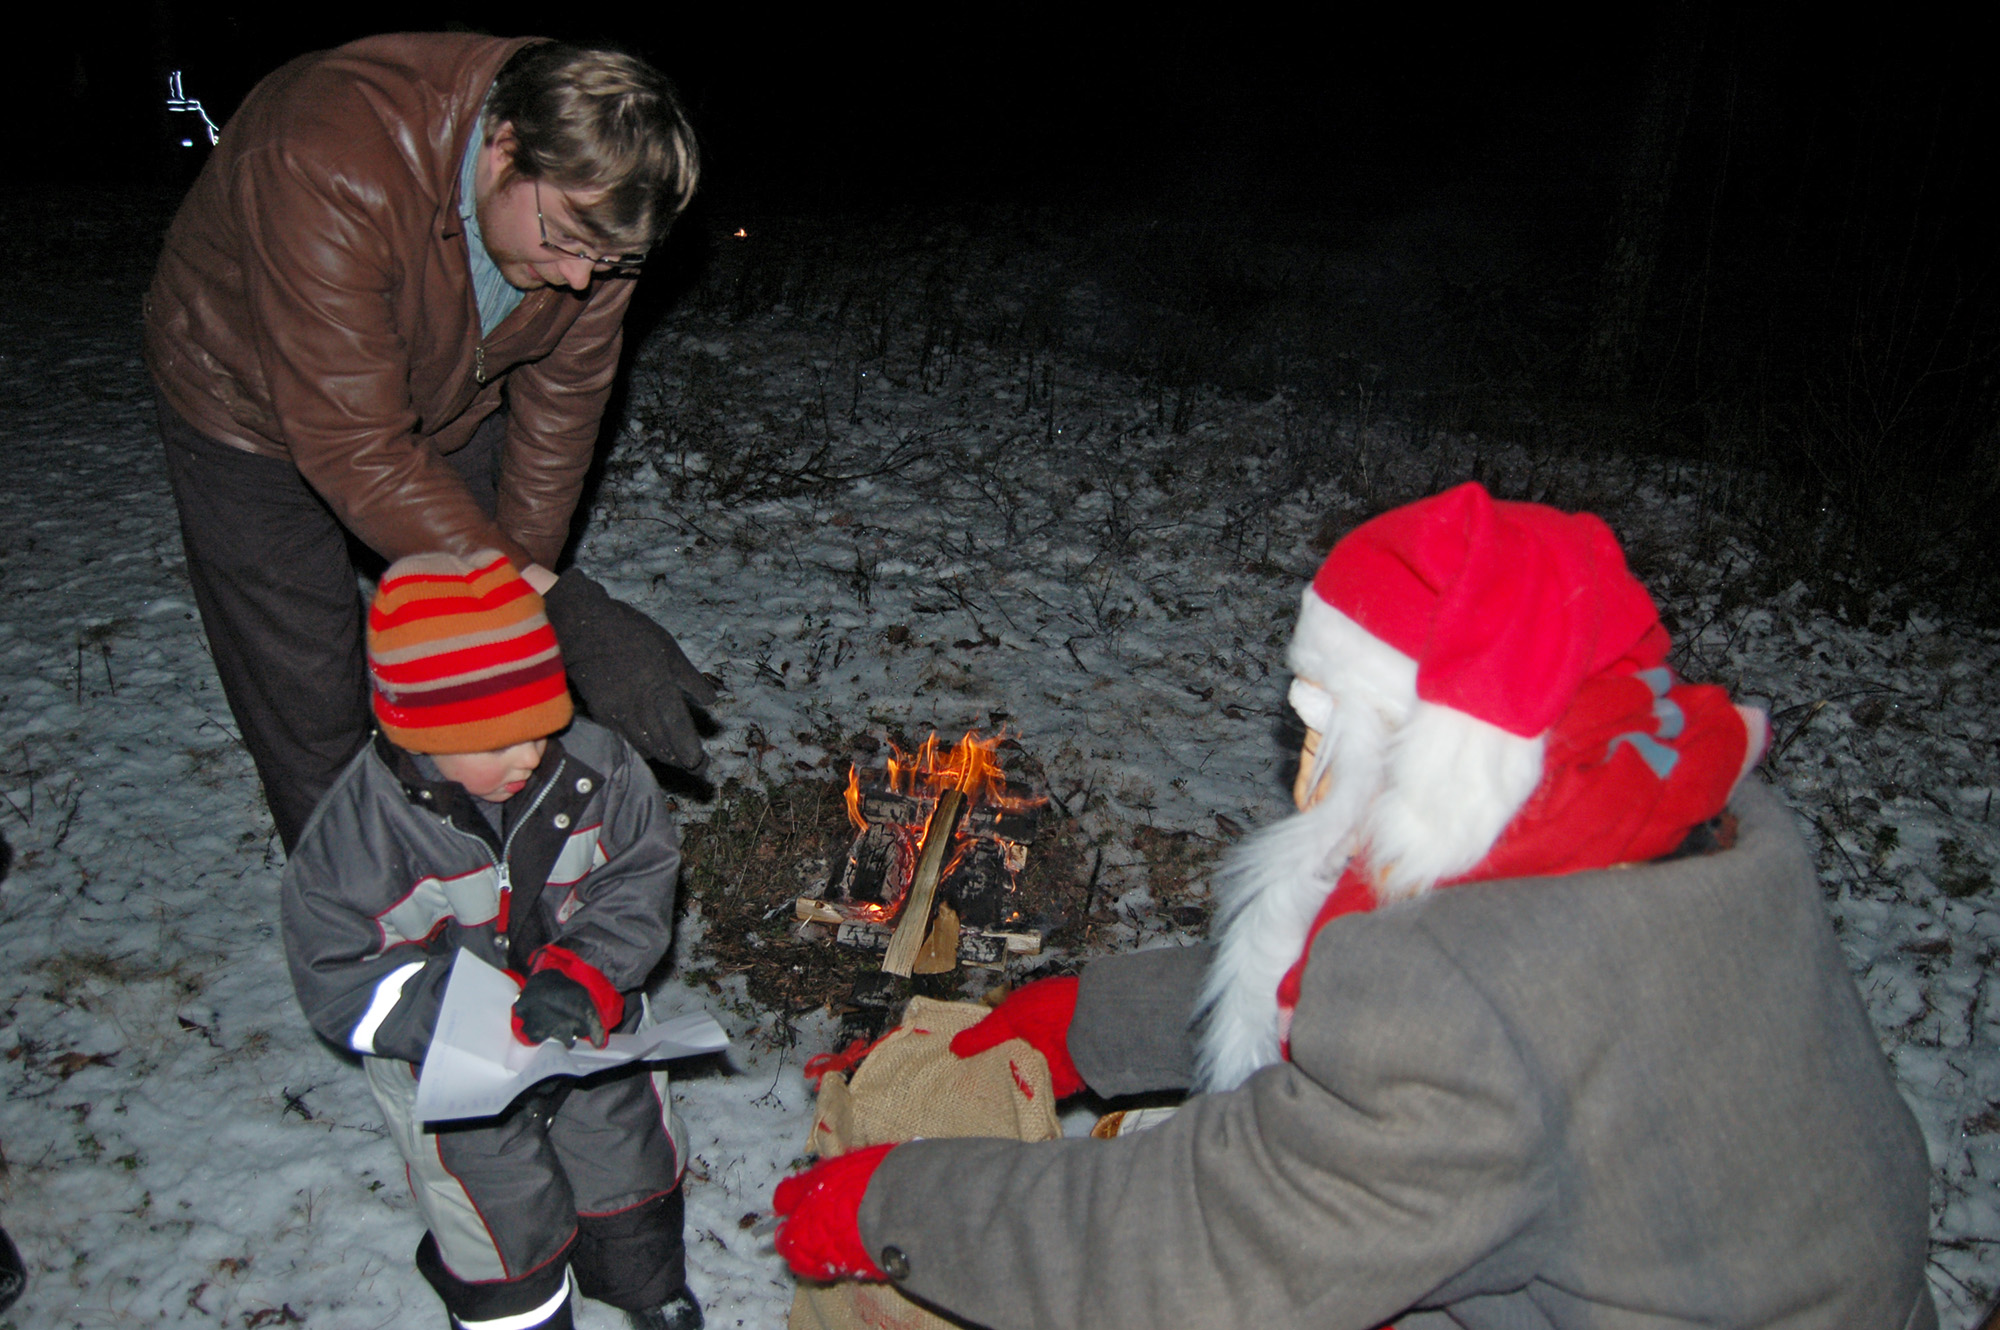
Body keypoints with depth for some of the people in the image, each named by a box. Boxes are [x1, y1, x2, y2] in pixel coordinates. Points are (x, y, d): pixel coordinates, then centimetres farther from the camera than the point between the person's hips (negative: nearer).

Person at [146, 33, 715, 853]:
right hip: (258, 411, -4)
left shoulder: (591, 196, -24)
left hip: (449, 408, 5)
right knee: (312, 725, -2)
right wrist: (559, 609, -47)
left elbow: (560, 396, -12)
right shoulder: (331, 171, -42)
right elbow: (356, 454, -42)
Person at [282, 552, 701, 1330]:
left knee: (628, 1168, 21)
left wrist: (584, 971, -28)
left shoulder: (593, 766, -19)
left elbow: (642, 874, -10)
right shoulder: (363, 827, -27)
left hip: (588, 1028, 3)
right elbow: (335, 978, -22)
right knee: (503, 1215, 13)